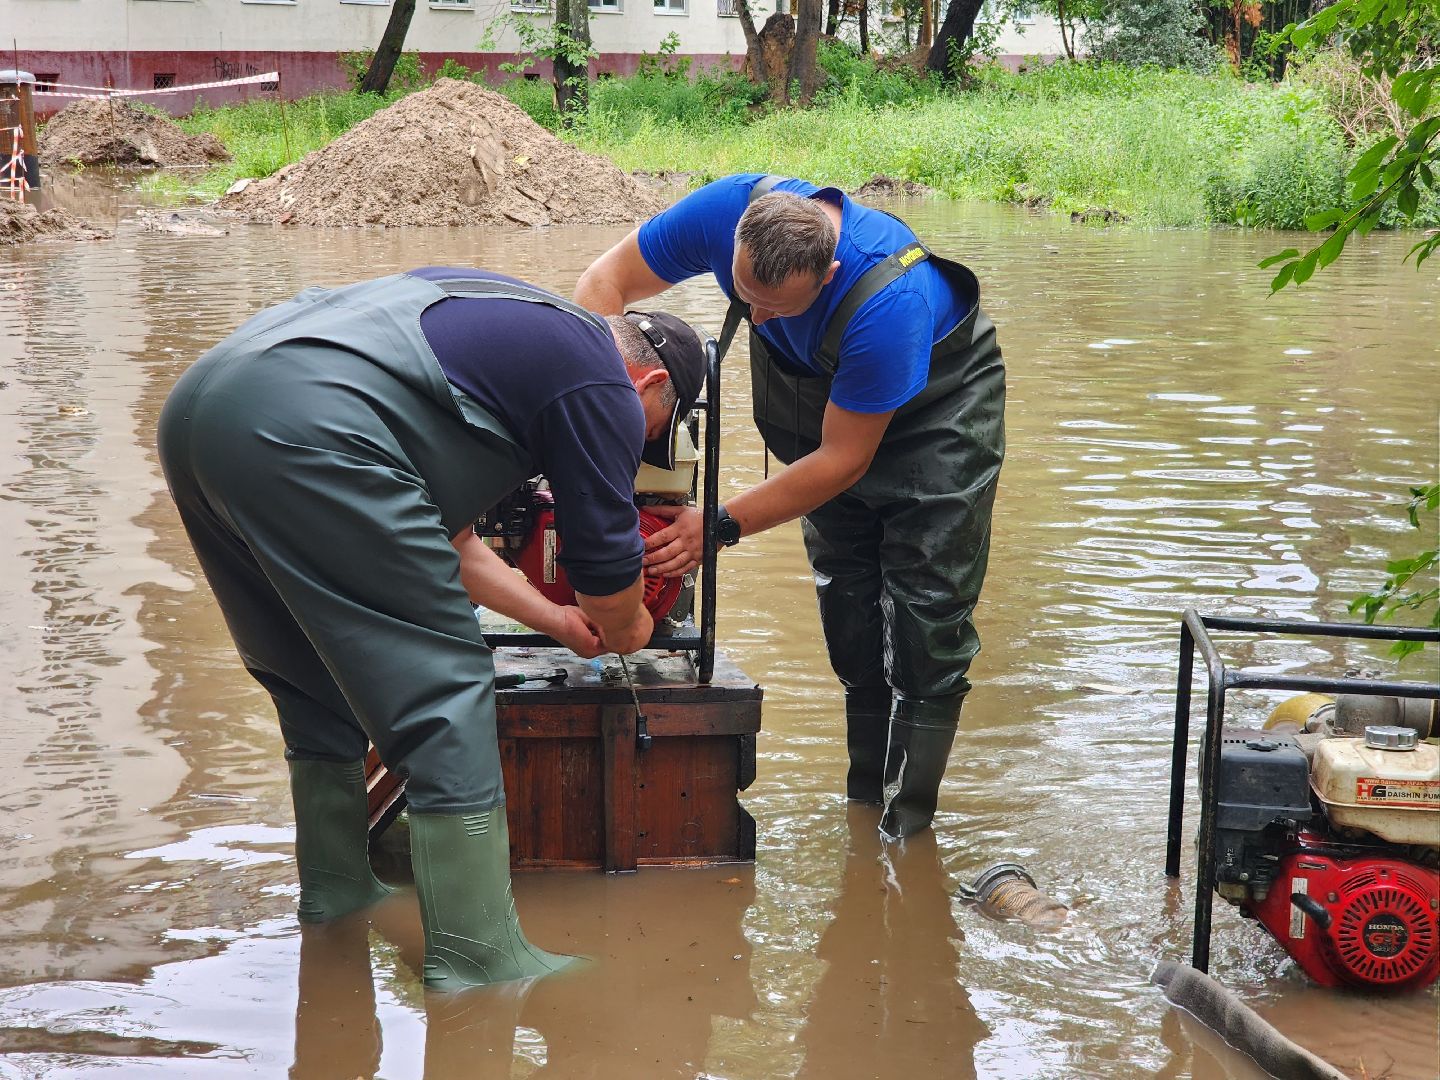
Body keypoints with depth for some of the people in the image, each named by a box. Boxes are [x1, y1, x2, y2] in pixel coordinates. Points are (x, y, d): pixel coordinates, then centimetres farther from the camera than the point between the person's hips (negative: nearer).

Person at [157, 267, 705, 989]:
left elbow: (448, 539, 39)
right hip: (305, 433, -10)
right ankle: (477, 961, 3)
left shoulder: (511, 327, 34)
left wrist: (558, 622, 45)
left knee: (320, 685, 25)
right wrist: (625, 629, 33)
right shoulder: (603, 385, 7)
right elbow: (606, 564, 11)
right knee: (443, 693, 0)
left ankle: (334, 897, 38)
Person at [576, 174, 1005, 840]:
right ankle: (863, 802, 13)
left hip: (937, 404, -5)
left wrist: (721, 527, -32)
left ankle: (906, 830, -5)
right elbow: (605, 283, -17)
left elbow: (843, 460, -32)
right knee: (848, 606, 4)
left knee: (927, 611, -11)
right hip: (823, 395, 5)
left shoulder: (891, 300, -42)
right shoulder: (727, 210, -30)